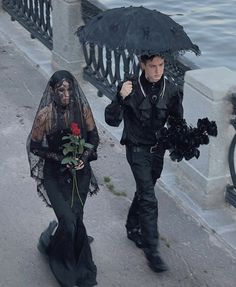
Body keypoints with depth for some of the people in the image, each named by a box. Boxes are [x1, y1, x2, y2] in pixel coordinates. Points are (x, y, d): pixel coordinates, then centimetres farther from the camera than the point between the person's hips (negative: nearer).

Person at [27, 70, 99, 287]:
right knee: (69, 221, -10)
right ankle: (49, 241, 24)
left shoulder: (82, 108, -9)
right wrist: (61, 158, -18)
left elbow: (94, 137, 3)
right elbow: (35, 147, -9)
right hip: (55, 175, -3)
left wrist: (84, 157, -14)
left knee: (75, 219, 9)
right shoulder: (45, 115, -18)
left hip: (80, 172, 3)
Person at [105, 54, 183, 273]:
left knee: (143, 192, 21)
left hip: (158, 149, 5)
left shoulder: (171, 90, -6)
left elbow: (177, 121, 7)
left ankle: (133, 229, 44)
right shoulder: (131, 88, -17)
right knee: (149, 199, -9)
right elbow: (112, 120, -22)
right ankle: (151, 251, -1)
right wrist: (121, 98, -37)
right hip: (137, 150, -4)